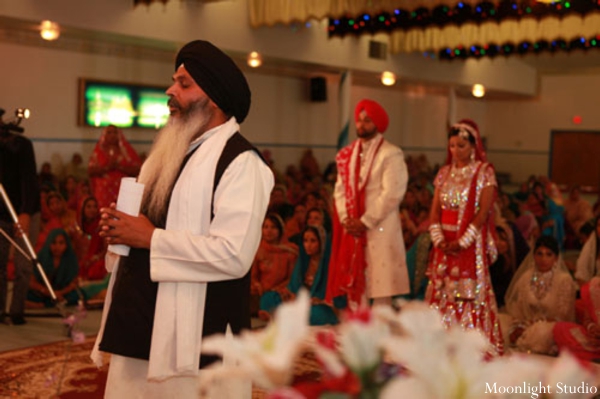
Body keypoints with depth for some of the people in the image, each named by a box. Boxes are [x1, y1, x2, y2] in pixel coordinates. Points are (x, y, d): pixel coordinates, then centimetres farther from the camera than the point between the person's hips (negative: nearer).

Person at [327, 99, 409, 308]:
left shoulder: (391, 155, -6)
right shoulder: (347, 154, 13)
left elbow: (391, 194, -14)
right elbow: (340, 189, 11)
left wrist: (365, 222, -14)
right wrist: (346, 219, -4)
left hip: (380, 230, -6)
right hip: (351, 230, 6)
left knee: (380, 286, -3)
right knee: (354, 284, 9)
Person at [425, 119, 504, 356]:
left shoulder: (484, 172, -2)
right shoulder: (445, 172, 12)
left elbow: (483, 212, -11)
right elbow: (435, 210, 8)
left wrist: (462, 241, -15)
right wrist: (438, 239, -7)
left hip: (471, 244, -5)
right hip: (445, 244, 5)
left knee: (469, 293, -6)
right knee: (441, 292, 4)